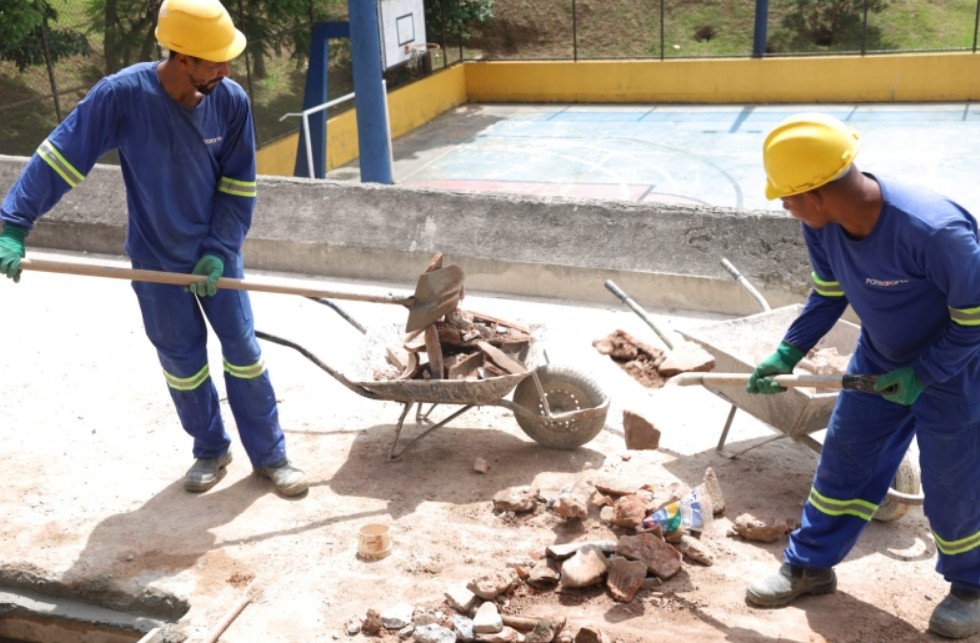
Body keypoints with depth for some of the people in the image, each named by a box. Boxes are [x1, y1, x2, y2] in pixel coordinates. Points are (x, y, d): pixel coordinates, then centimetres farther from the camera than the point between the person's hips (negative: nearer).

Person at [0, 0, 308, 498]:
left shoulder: (231, 101, -16)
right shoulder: (122, 95, -23)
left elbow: (239, 187, -7)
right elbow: (59, 158, -18)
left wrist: (219, 250, -15)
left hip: (215, 250, 1)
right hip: (156, 259, -1)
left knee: (243, 350, 5)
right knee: (182, 360, 10)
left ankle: (269, 455, 18)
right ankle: (210, 450, 30)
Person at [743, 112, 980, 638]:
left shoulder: (933, 230, -39)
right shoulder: (821, 227, -19)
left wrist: (922, 374, -21)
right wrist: (787, 354, -6)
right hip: (880, 360, 6)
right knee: (843, 461, 12)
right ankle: (809, 566, 29)